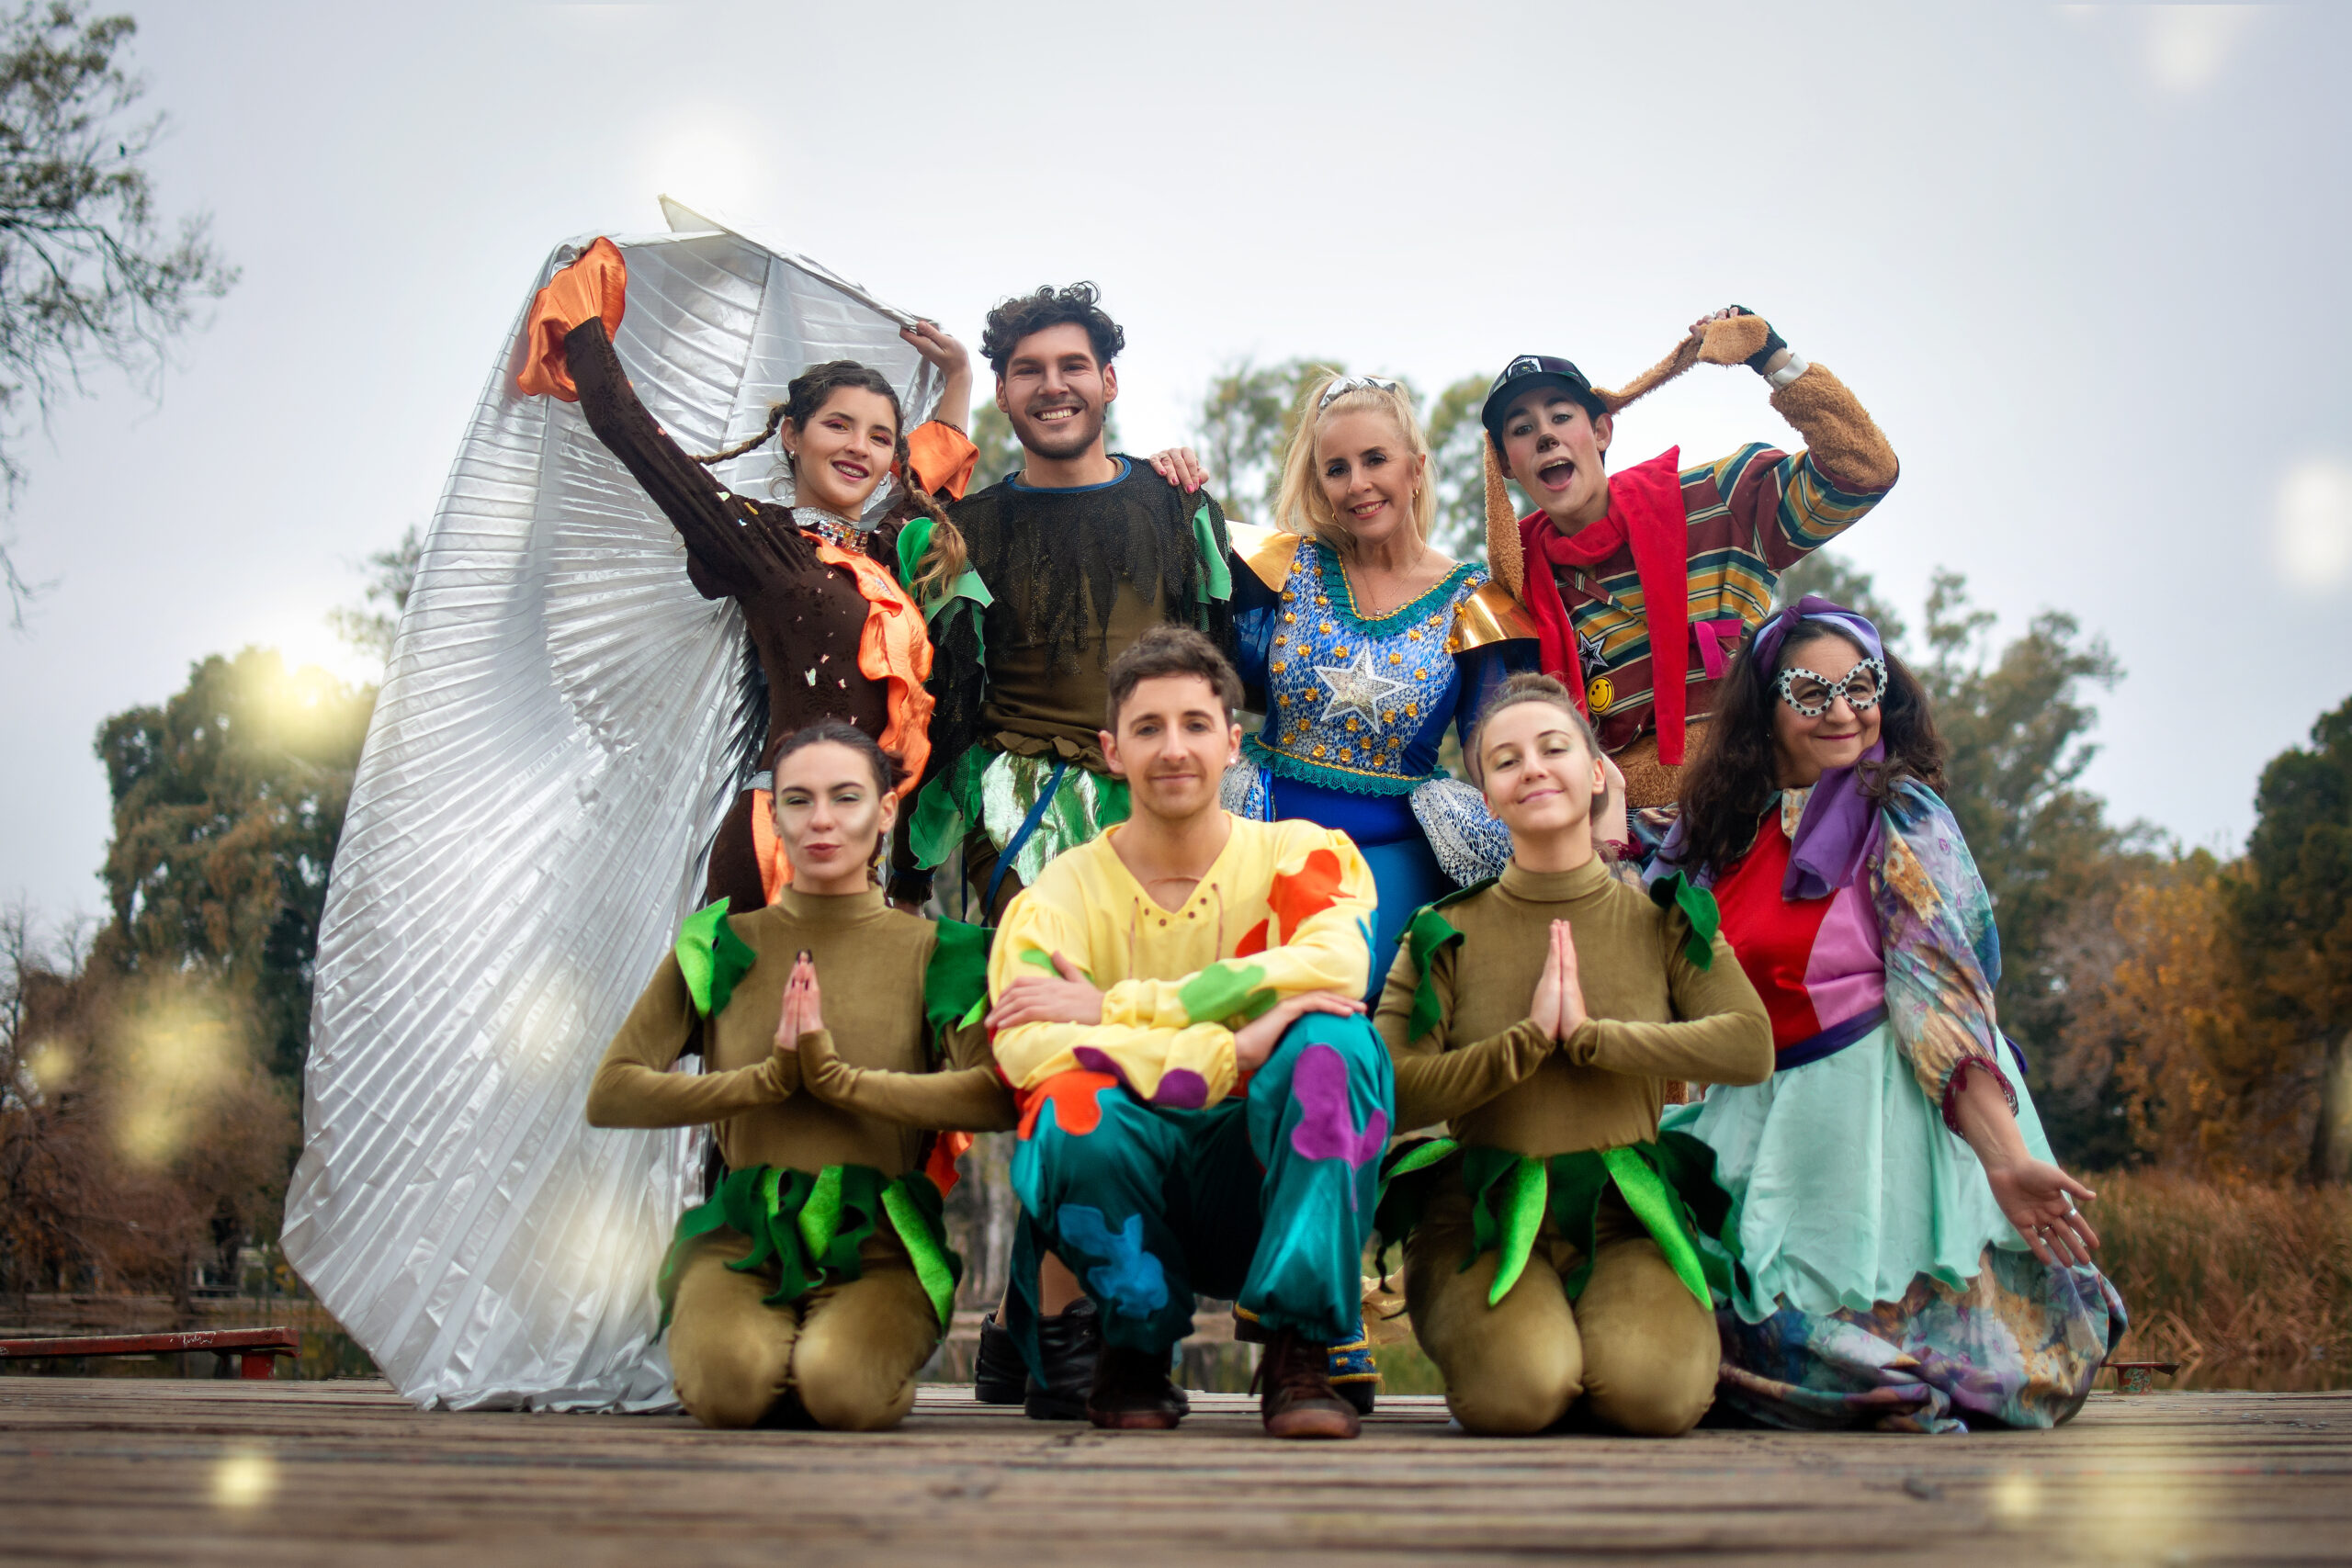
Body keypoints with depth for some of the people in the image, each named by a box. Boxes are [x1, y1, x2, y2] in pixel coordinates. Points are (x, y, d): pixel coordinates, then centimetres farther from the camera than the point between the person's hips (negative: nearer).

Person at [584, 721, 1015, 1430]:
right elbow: (610, 1096, -1)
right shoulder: (719, 946, 8)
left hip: (880, 1245, -1)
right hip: (744, 1238, 1)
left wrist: (839, 1075, -16)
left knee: (845, 1391, -29)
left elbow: (998, 1096, -12)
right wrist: (771, 1077, -11)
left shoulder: (932, 951, 4)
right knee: (731, 1384, -28)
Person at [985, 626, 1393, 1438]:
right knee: (1074, 1109, -32)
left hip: (1269, 1185, 0)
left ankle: (1299, 1352, -18)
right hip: (1132, 1196, 0)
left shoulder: (1299, 854, 1)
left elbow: (1336, 965, -22)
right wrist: (1229, 1054, -31)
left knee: (1333, 1041, -28)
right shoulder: (1060, 893, -2)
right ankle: (1136, 1345, -2)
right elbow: (1024, 1048, -20)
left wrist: (1111, 1008, -23)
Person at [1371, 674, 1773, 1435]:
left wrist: (1590, 1034, -14)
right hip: (1483, 1220, -1)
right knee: (1520, 1388, -28)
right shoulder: (1447, 932, 0)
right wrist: (1529, 1038, -15)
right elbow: (1392, 1094, -9)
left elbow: (1751, 1047, -10)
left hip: (1627, 1218, 1)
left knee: (1652, 1388, -25)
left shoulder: (1664, 920, 5)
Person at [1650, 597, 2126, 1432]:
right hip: (1761, 1117, 6)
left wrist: (2006, 1159, -26)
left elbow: (1944, 999, -16)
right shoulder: (1725, 829, 9)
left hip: (1877, 1112, -6)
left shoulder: (1901, 818, -7)